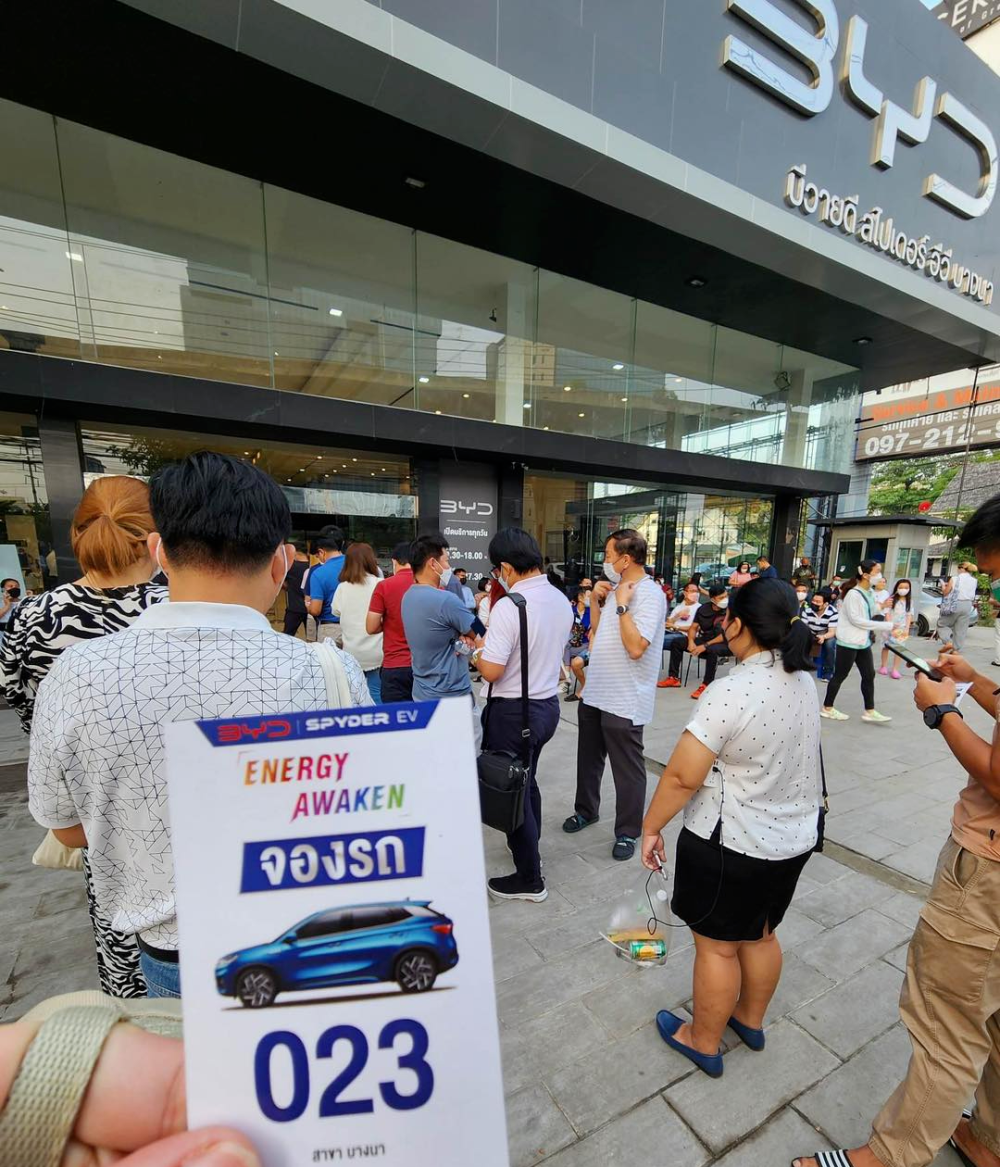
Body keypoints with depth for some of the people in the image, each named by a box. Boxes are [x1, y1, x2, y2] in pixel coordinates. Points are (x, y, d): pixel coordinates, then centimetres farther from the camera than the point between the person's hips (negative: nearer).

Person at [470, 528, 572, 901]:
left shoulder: (509, 606, -24)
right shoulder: (561, 600, 0)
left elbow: (492, 670, -25)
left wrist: (476, 653, -4)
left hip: (513, 713, -8)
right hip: (548, 703, 8)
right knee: (527, 782, 27)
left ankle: (529, 879, 27)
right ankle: (529, 850, 47)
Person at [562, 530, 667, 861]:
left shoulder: (650, 594, -17)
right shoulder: (615, 589, 8)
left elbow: (636, 647, -27)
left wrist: (622, 605, -22)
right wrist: (596, 600, 5)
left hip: (624, 701, -8)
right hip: (595, 693, 9)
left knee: (626, 768, 8)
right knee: (589, 758, 22)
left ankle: (628, 831, 27)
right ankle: (586, 810, 42)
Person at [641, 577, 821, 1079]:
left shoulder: (732, 691, -29)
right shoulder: (803, 681, -2)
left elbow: (682, 776, -25)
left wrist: (650, 827, -12)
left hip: (732, 845, -7)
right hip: (793, 838, 7)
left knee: (717, 946, 14)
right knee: (760, 934, 27)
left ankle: (703, 1043, 36)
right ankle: (751, 1020, 49)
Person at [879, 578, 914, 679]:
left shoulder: (909, 602, 3)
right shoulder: (891, 599, -7)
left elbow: (909, 615, 3)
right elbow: (887, 613, -8)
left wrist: (907, 628, -6)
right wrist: (890, 625, -14)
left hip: (901, 628, 2)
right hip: (890, 627, -2)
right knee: (886, 646, 6)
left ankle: (895, 669, 7)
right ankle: (884, 666, 18)